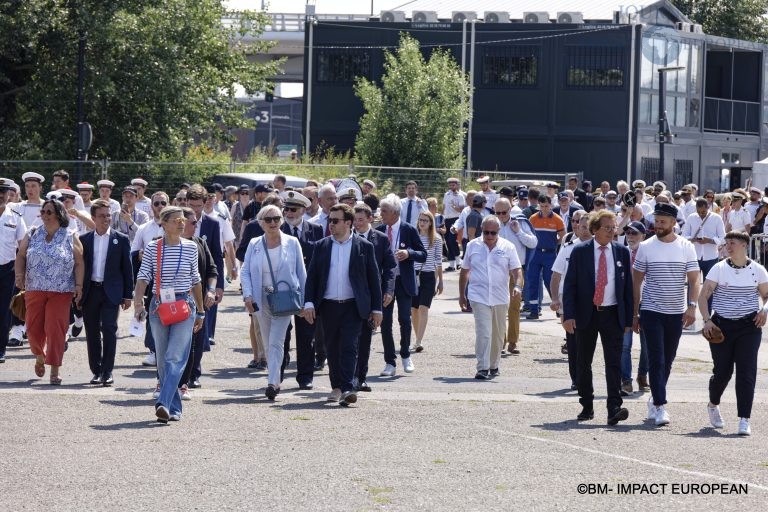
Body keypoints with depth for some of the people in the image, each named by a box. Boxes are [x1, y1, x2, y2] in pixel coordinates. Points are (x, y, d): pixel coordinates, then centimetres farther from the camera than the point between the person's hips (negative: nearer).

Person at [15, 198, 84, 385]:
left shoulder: (71, 238, 3)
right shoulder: (32, 235, 10)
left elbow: (79, 263, 1)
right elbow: (21, 256, 11)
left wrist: (79, 286, -7)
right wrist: (19, 275, -5)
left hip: (61, 292, -3)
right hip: (34, 290, 3)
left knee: (56, 329, -8)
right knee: (34, 328, 4)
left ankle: (54, 371, -1)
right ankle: (40, 356, 34)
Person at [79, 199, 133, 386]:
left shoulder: (121, 240, 3)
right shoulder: (84, 240, 8)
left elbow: (127, 268, 4)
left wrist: (128, 295, 0)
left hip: (111, 292, -2)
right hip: (90, 291, 2)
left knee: (109, 330, -9)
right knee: (92, 332, 6)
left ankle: (107, 371, -6)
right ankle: (96, 371, 14)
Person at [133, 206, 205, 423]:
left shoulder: (190, 247, 4)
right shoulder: (152, 248, 1)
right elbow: (143, 277, -5)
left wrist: (200, 311, 17)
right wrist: (138, 303, -21)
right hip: (158, 306, 1)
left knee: (175, 358, -15)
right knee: (163, 360, 6)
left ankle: (164, 404, -24)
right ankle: (174, 409, 16)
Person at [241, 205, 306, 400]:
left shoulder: (292, 243, 1)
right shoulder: (254, 245, 5)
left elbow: (301, 272, 5)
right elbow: (246, 272, 5)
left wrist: (303, 299, 3)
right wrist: (248, 295, -9)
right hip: (262, 299, 3)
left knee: (276, 342, -13)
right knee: (268, 343, 10)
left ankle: (273, 383, -18)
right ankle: (276, 380, 21)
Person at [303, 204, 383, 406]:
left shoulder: (364, 246, 2)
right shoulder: (321, 246, 8)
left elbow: (373, 278, 4)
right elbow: (312, 276, 8)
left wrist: (376, 308, 1)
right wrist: (309, 302, -4)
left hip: (352, 306, -3)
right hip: (328, 306, 3)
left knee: (349, 347, -11)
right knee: (332, 349, 9)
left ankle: (348, 389, -17)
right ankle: (337, 387, 20)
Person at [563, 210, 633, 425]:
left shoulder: (622, 252, 5)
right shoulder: (580, 252, -1)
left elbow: (628, 286, 8)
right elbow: (569, 284, -2)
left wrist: (628, 318, 4)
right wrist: (569, 315, -11)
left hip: (613, 314, 0)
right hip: (586, 314, 0)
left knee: (614, 362, -9)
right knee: (583, 363, 8)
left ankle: (614, 409, -15)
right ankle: (587, 406, 21)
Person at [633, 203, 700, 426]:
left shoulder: (686, 248, 2)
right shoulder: (646, 247, 0)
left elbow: (693, 280, 0)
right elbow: (636, 282, 4)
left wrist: (692, 306, -15)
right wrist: (634, 313, 2)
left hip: (676, 313, 2)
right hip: (651, 311, -2)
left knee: (667, 360, 11)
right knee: (657, 360, -10)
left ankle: (655, 399, 27)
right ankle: (660, 407, -12)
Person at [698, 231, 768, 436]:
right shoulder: (719, 269, 1)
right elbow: (703, 296, 0)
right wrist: (707, 320, -13)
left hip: (749, 325, 0)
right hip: (721, 325, 0)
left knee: (747, 371, -10)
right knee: (722, 371, 4)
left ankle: (744, 420, -11)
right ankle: (713, 405, 35)